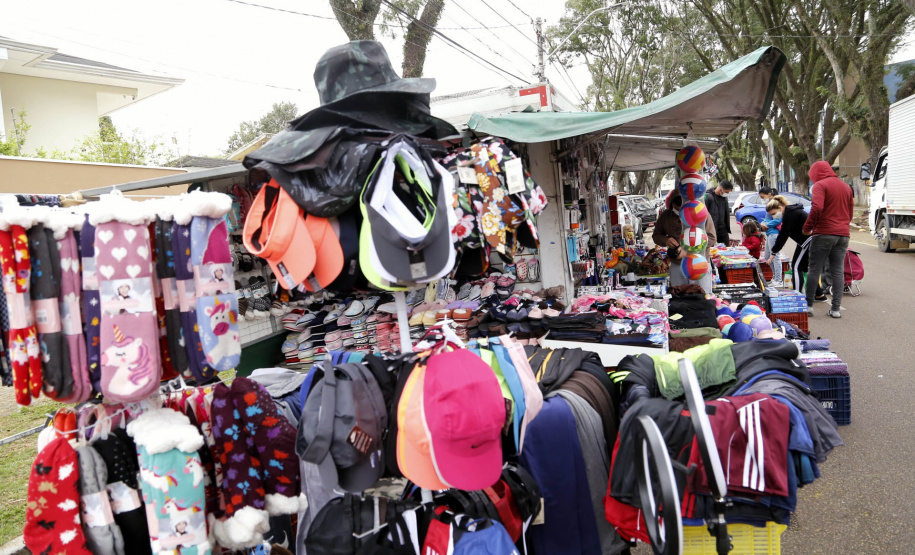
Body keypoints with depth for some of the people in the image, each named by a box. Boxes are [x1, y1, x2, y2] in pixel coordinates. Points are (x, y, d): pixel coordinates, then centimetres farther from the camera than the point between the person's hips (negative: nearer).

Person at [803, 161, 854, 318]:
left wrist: (807, 227, -11)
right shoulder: (846, 187, 17)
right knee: (838, 271, 6)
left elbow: (817, 208, -20)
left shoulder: (820, 185, -5)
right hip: (843, 234, 6)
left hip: (823, 234, -6)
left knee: (815, 269, 1)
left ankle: (809, 305, 4)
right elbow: (850, 212, 20)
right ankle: (836, 308, 6)